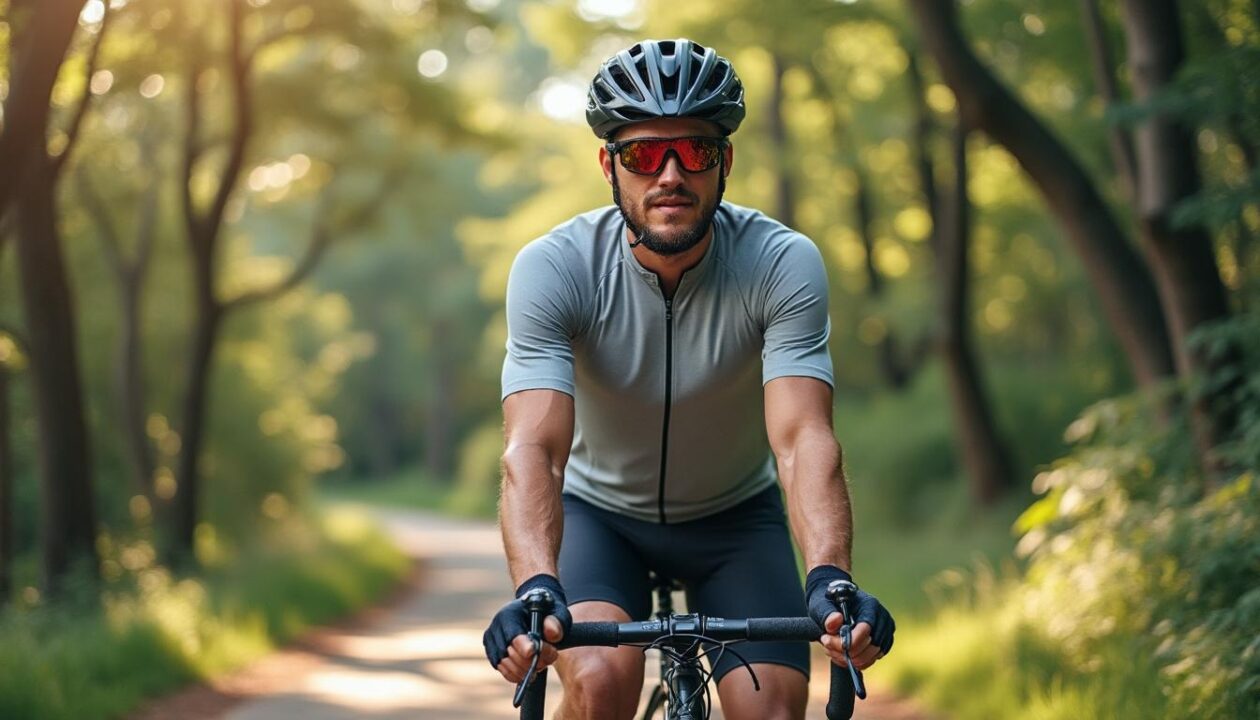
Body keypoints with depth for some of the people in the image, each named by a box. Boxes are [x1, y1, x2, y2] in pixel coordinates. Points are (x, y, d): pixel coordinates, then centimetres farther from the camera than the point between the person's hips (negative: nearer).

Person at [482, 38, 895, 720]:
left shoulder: (783, 263, -24)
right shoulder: (553, 267, -26)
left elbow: (802, 438, -35)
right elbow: (534, 446, -36)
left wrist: (828, 578, -53)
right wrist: (535, 587, -55)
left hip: (735, 513, 1)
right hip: (600, 510, -1)